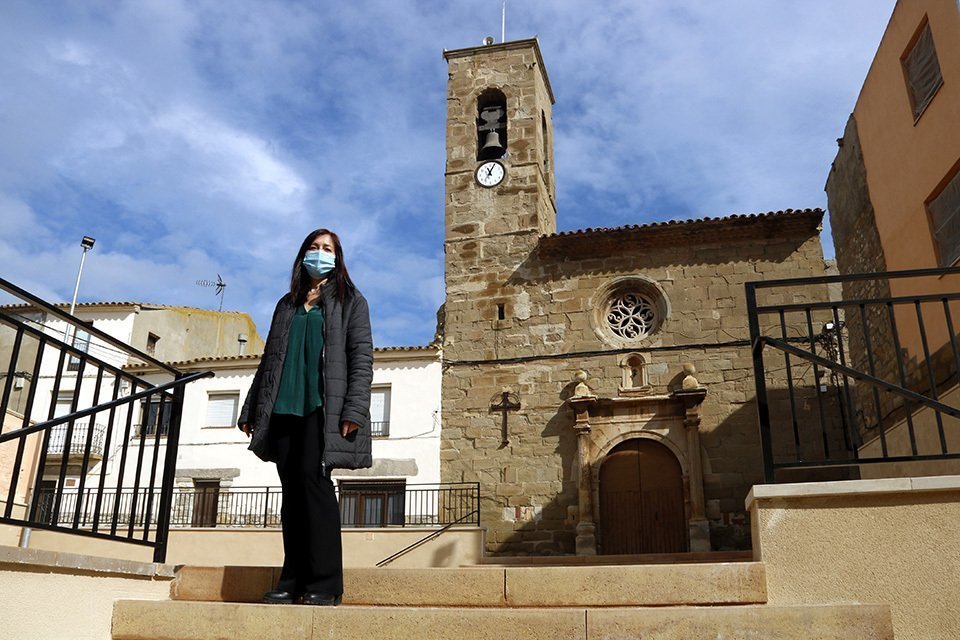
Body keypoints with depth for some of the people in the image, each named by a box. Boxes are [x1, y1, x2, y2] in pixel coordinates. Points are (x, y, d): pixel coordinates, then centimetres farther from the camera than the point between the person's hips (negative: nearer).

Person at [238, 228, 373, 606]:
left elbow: (361, 357, -1)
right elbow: (270, 359, 22)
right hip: (283, 407, 5)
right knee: (291, 488, 2)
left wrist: (354, 410, -13)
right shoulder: (287, 305, 23)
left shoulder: (350, 301, 9)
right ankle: (293, 581, 5)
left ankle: (325, 583, -13)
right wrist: (252, 409, 14)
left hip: (323, 407, -5)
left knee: (313, 478, -16)